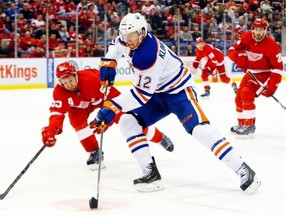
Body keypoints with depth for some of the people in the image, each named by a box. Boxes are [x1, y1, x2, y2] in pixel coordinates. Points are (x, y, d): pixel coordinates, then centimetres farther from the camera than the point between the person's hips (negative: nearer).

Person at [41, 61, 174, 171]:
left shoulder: (91, 79, -41)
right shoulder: (59, 92, -30)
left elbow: (108, 96, -34)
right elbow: (57, 112, -33)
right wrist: (51, 129, -51)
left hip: (105, 93, -3)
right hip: (80, 104, 3)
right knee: (76, 120, -24)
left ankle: (159, 137, 9)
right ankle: (94, 152, -5)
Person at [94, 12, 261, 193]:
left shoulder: (147, 55, -32)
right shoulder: (130, 40, -6)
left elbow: (142, 93, -31)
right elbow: (117, 45, 18)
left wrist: (113, 106, -33)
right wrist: (108, 63, -1)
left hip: (178, 91, -9)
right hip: (157, 94, 9)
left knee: (200, 129, -26)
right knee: (128, 122, -3)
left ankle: (243, 171, -22)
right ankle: (150, 173, -3)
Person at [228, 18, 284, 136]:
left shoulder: (271, 45, -23)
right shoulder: (246, 38, -9)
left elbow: (278, 67, -22)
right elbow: (233, 49, 0)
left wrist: (272, 86, -29)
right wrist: (239, 57, -22)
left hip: (264, 74, -7)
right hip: (251, 73, 7)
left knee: (247, 94, -24)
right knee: (239, 98, 10)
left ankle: (249, 125, -16)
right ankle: (242, 124, 28)